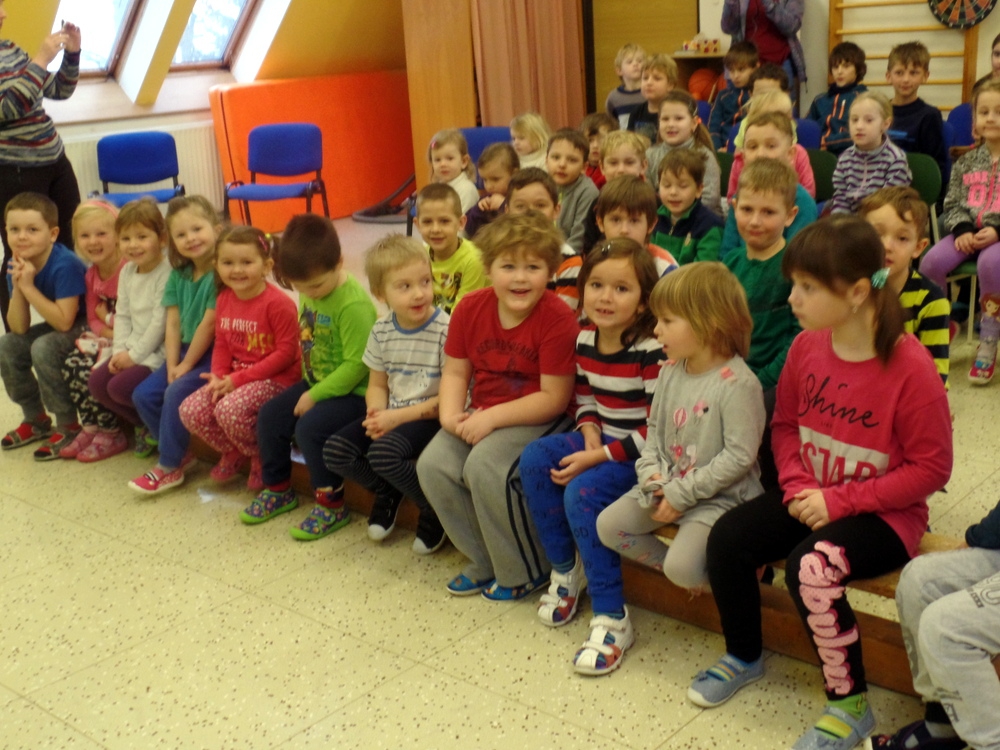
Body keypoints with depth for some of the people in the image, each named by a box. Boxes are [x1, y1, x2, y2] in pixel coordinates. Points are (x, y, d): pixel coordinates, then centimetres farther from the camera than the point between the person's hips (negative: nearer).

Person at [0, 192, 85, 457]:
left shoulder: (65, 266, -27)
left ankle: (68, 427, -12)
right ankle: (36, 420, 15)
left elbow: (64, 321, -31)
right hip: (58, 327, 9)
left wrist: (29, 287, -30)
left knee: (43, 349, -28)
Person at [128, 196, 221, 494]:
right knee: (143, 395, -1)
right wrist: (172, 365, -8)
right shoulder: (178, 275, 7)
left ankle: (169, 467, -6)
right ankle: (179, 453, 13)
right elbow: (173, 324, 3)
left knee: (177, 393, -23)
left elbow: (209, 325, -18)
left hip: (215, 354, -8)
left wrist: (186, 365, -12)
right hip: (186, 352, 8)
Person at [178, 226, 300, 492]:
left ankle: (261, 459, -1)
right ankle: (233, 453, 17)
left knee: (229, 409, -31)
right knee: (190, 410, -9)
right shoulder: (224, 300, 5)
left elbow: (286, 352, -19)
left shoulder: (278, 303, -18)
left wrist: (239, 379, -19)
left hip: (276, 379, -7)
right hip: (236, 377, 7)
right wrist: (219, 376, -9)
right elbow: (222, 343, 12)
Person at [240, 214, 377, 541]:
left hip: (353, 391, -9)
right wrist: (308, 387, 6)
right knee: (269, 415, 3)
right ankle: (278, 490, 22)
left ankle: (331, 505, -7)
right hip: (317, 381, 9)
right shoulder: (308, 292, -1)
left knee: (310, 427, -25)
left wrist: (315, 395, -21)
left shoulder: (353, 304, -26)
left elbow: (356, 364, -25)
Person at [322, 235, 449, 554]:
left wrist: (398, 417, -19)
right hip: (391, 415, 6)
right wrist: (377, 414, -12)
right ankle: (388, 492, 17)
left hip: (431, 416, -6)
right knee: (336, 451, -11)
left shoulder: (445, 330, -17)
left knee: (384, 453, -31)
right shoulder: (382, 331, 2)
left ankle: (434, 507, -4)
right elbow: (377, 385, 11)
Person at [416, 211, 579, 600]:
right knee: (432, 464, -15)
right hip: (481, 415, 6)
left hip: (538, 419, -6)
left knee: (485, 465, -29)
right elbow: (455, 371, 5)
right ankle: (484, 564, 5)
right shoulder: (471, 308, -2)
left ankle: (523, 573, -5)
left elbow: (554, 398, -18)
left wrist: (491, 417, -22)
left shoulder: (558, 320, -18)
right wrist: (450, 415, -14)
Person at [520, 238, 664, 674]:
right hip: (600, 440, 8)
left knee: (583, 492, -27)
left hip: (641, 454, -8)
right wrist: (590, 439, -6)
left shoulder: (652, 350, -21)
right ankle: (566, 570, 3)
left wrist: (599, 457, -21)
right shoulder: (585, 338, 1)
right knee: (534, 459, -11)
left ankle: (611, 618, -18)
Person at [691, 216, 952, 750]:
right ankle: (744, 657, 15)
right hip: (813, 498, 6)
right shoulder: (806, 346, -4)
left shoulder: (909, 367, -21)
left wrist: (840, 500, -20)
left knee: (809, 566, -31)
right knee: (726, 537, -12)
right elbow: (785, 423, 9)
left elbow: (931, 467, -17)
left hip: (884, 513, -6)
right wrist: (797, 485, -9)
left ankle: (850, 705, -8)